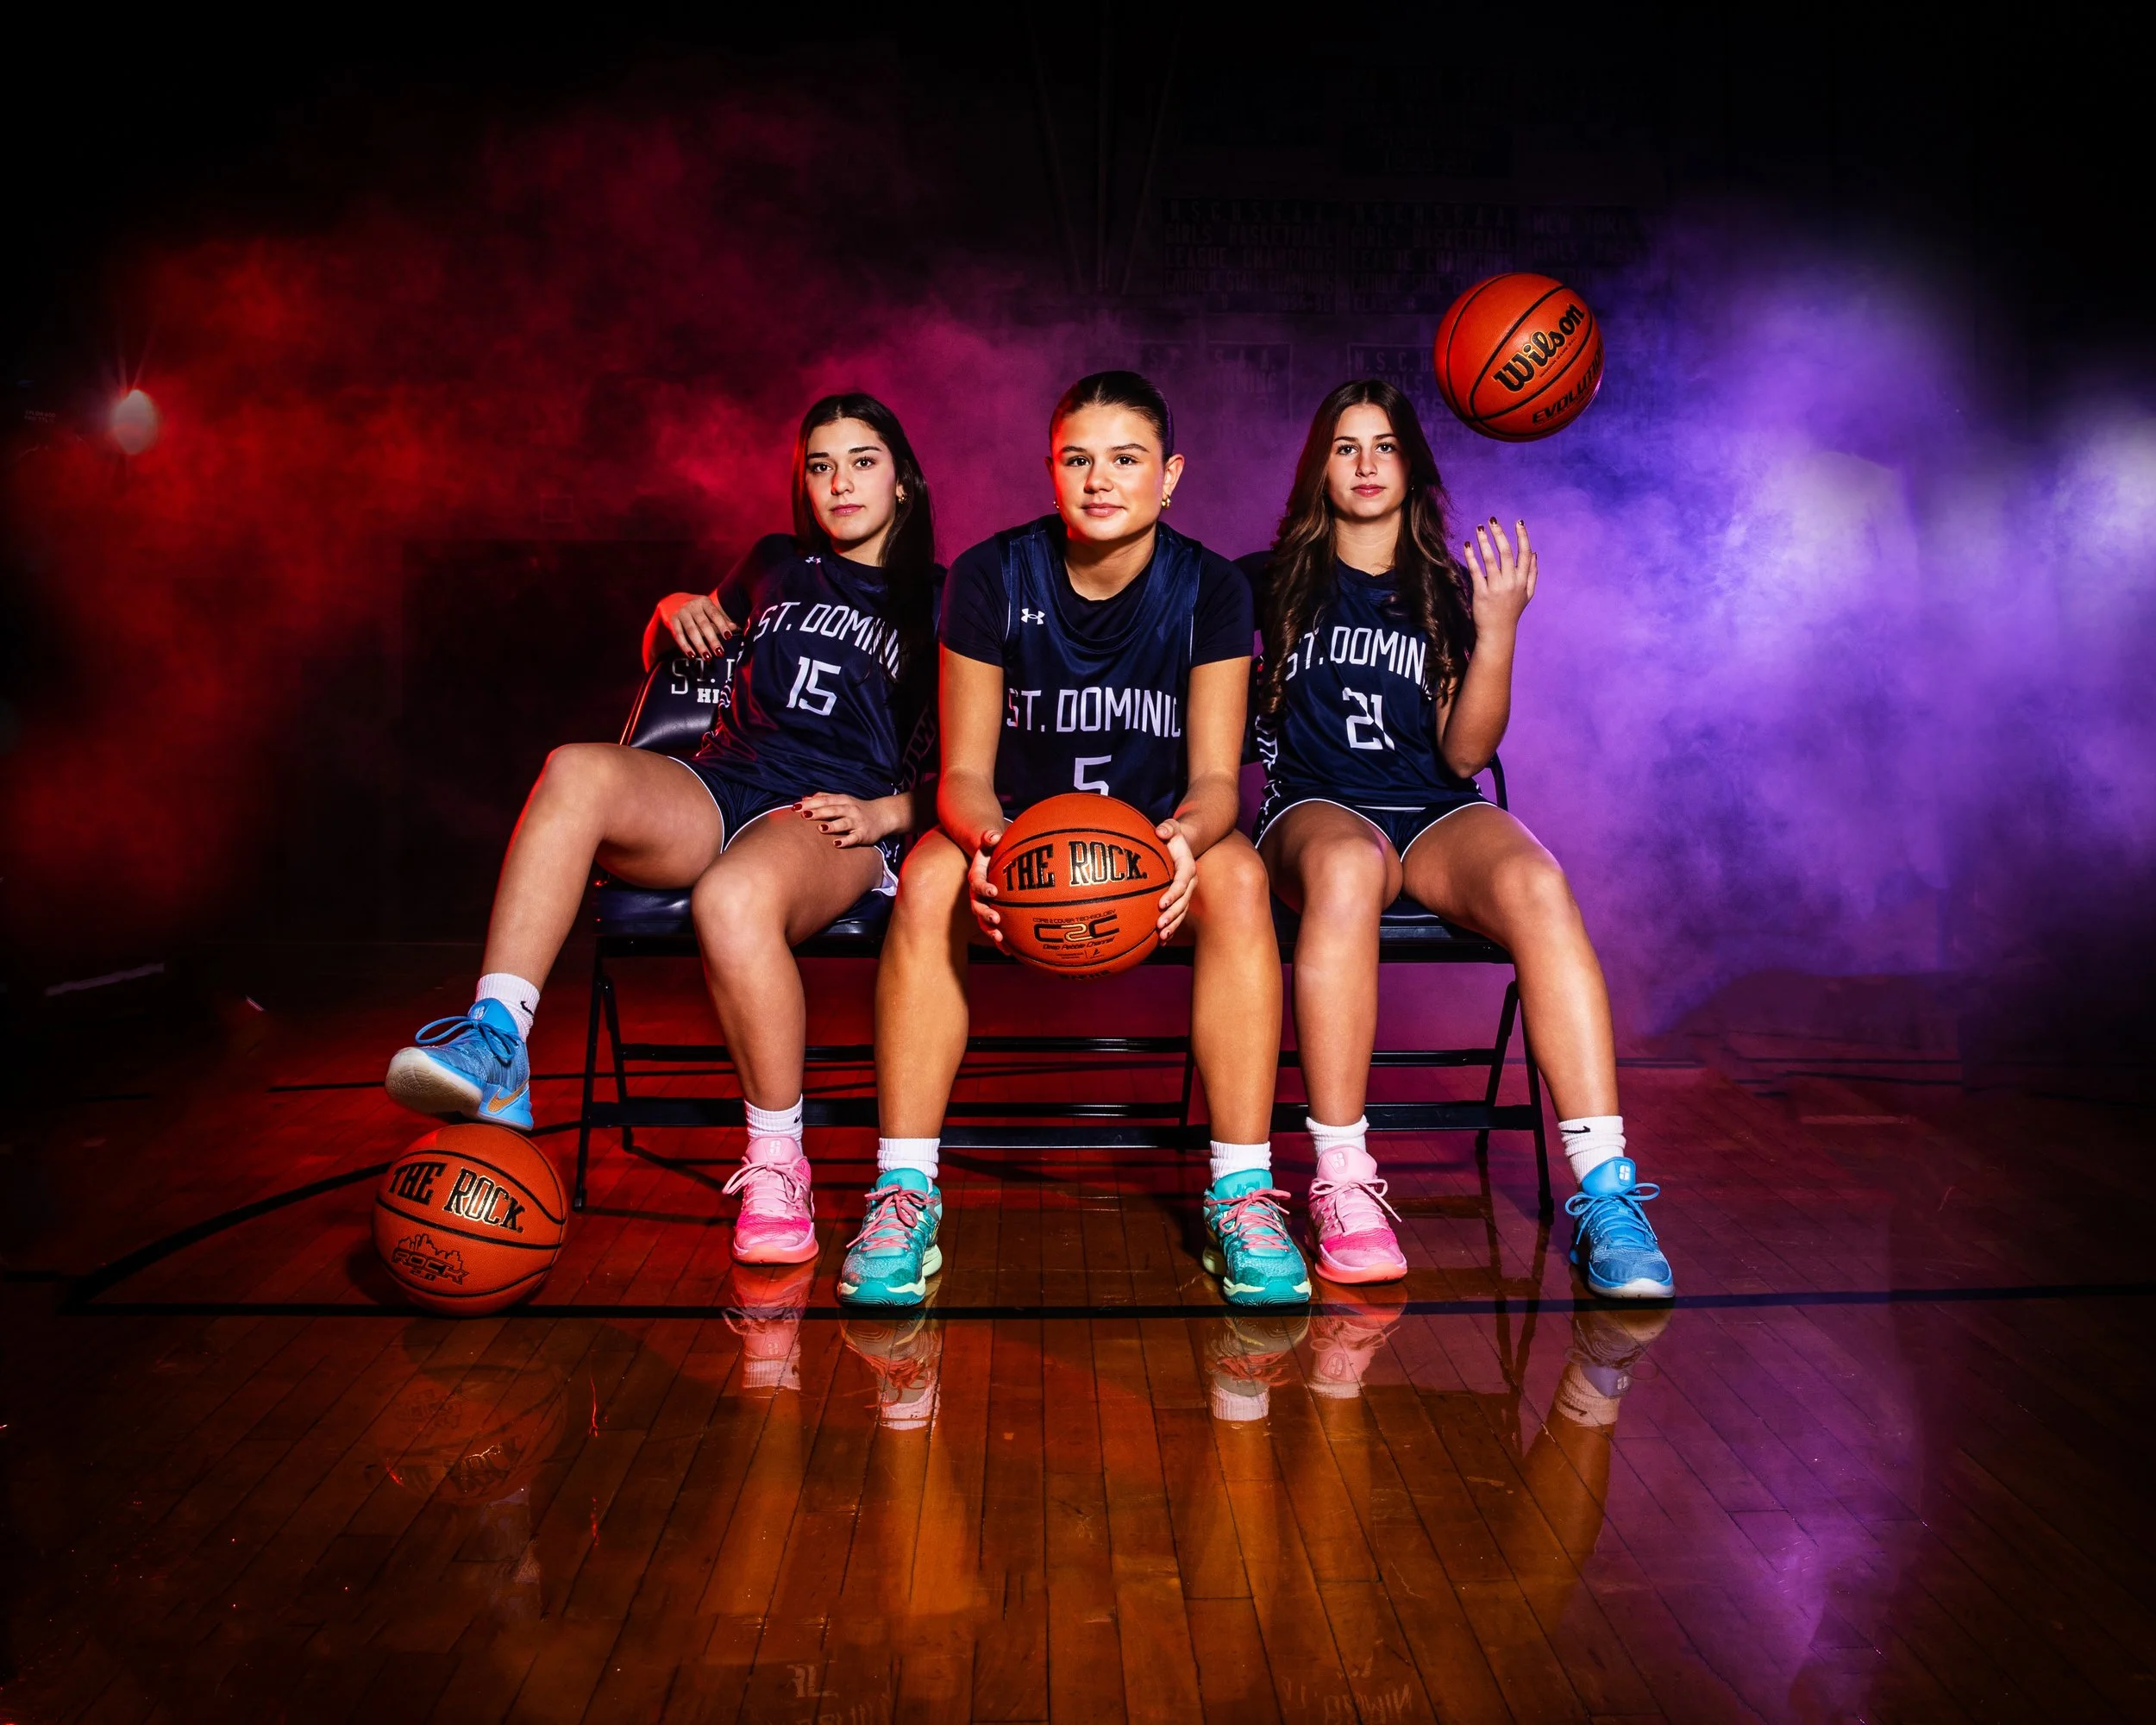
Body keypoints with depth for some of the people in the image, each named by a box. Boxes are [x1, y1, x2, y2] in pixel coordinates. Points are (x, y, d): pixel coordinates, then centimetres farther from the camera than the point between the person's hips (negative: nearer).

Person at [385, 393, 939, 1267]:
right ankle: (494, 1046, -37)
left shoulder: (937, 602, 15)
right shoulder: (774, 566, 25)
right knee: (577, 769, -30)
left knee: (734, 898, -40)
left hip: (831, 822, -4)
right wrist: (675, 609, 17)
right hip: (713, 794, 4)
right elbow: (666, 656, 39)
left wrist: (889, 811, -8)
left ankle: (776, 1165, -25)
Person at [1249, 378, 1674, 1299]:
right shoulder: (1273, 583, 15)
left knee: (1536, 882, -34)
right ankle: (1342, 1181, -37)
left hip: (1436, 815, 2)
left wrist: (1497, 632, -6)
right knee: (1345, 868, -40)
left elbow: (1464, 753, 6)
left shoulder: (1448, 591, 16)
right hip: (1315, 808, -2)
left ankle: (1606, 1194, -37)